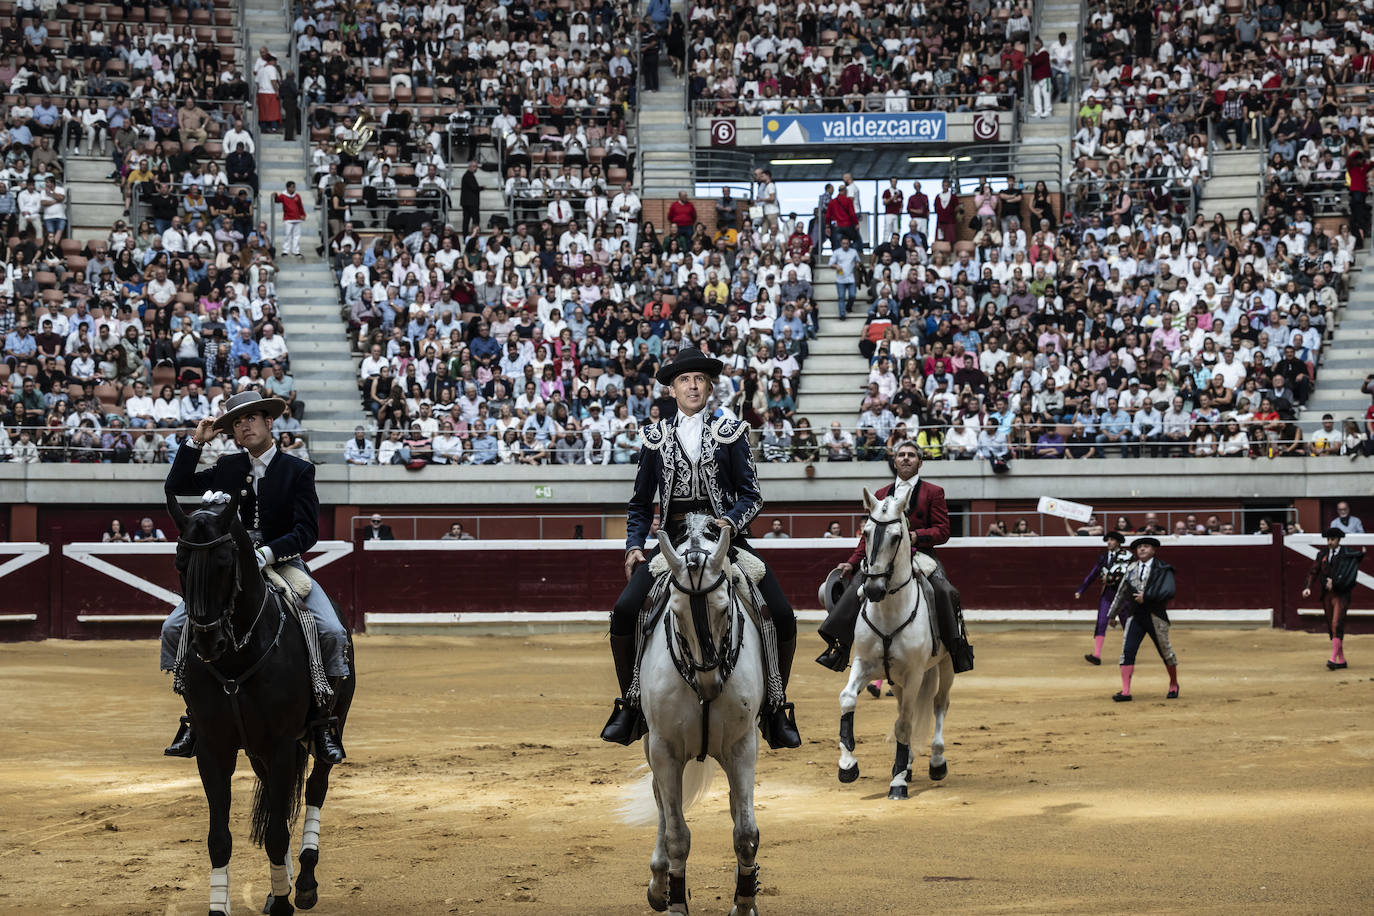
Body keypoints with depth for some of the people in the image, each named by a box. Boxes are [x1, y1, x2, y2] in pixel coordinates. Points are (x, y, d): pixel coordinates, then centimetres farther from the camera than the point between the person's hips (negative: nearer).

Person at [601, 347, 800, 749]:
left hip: (725, 536, -1)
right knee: (625, 611, -20)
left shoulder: (730, 432, 5)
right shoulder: (657, 437, 10)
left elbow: (751, 495, 0)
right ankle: (632, 705, -1)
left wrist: (731, 521, -20)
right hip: (673, 540, 1)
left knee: (781, 616, -17)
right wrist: (634, 546, 0)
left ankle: (775, 708, 2)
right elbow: (640, 504, 16)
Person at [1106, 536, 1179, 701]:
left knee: (1165, 651, 8)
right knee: (1127, 650, -9)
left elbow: (1169, 592, -18)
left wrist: (1146, 597, -19)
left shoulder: (1162, 569, -4)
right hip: (1135, 616, 4)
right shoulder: (1131, 569, 12)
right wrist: (1112, 614, 25)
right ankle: (1125, 692, -10)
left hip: (1155, 617, -4)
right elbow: (1121, 593, 21)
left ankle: (1174, 685, 32)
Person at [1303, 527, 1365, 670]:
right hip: (1326, 594, 6)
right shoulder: (1323, 554, 11)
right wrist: (1309, 588, -7)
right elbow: (1314, 572, 7)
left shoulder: (1348, 555, -4)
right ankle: (1341, 660, 16)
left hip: (1341, 594, -6)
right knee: (1331, 628, 8)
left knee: (1337, 625, -17)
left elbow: (1350, 575, -11)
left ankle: (1333, 659, -23)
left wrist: (1334, 583, -13)